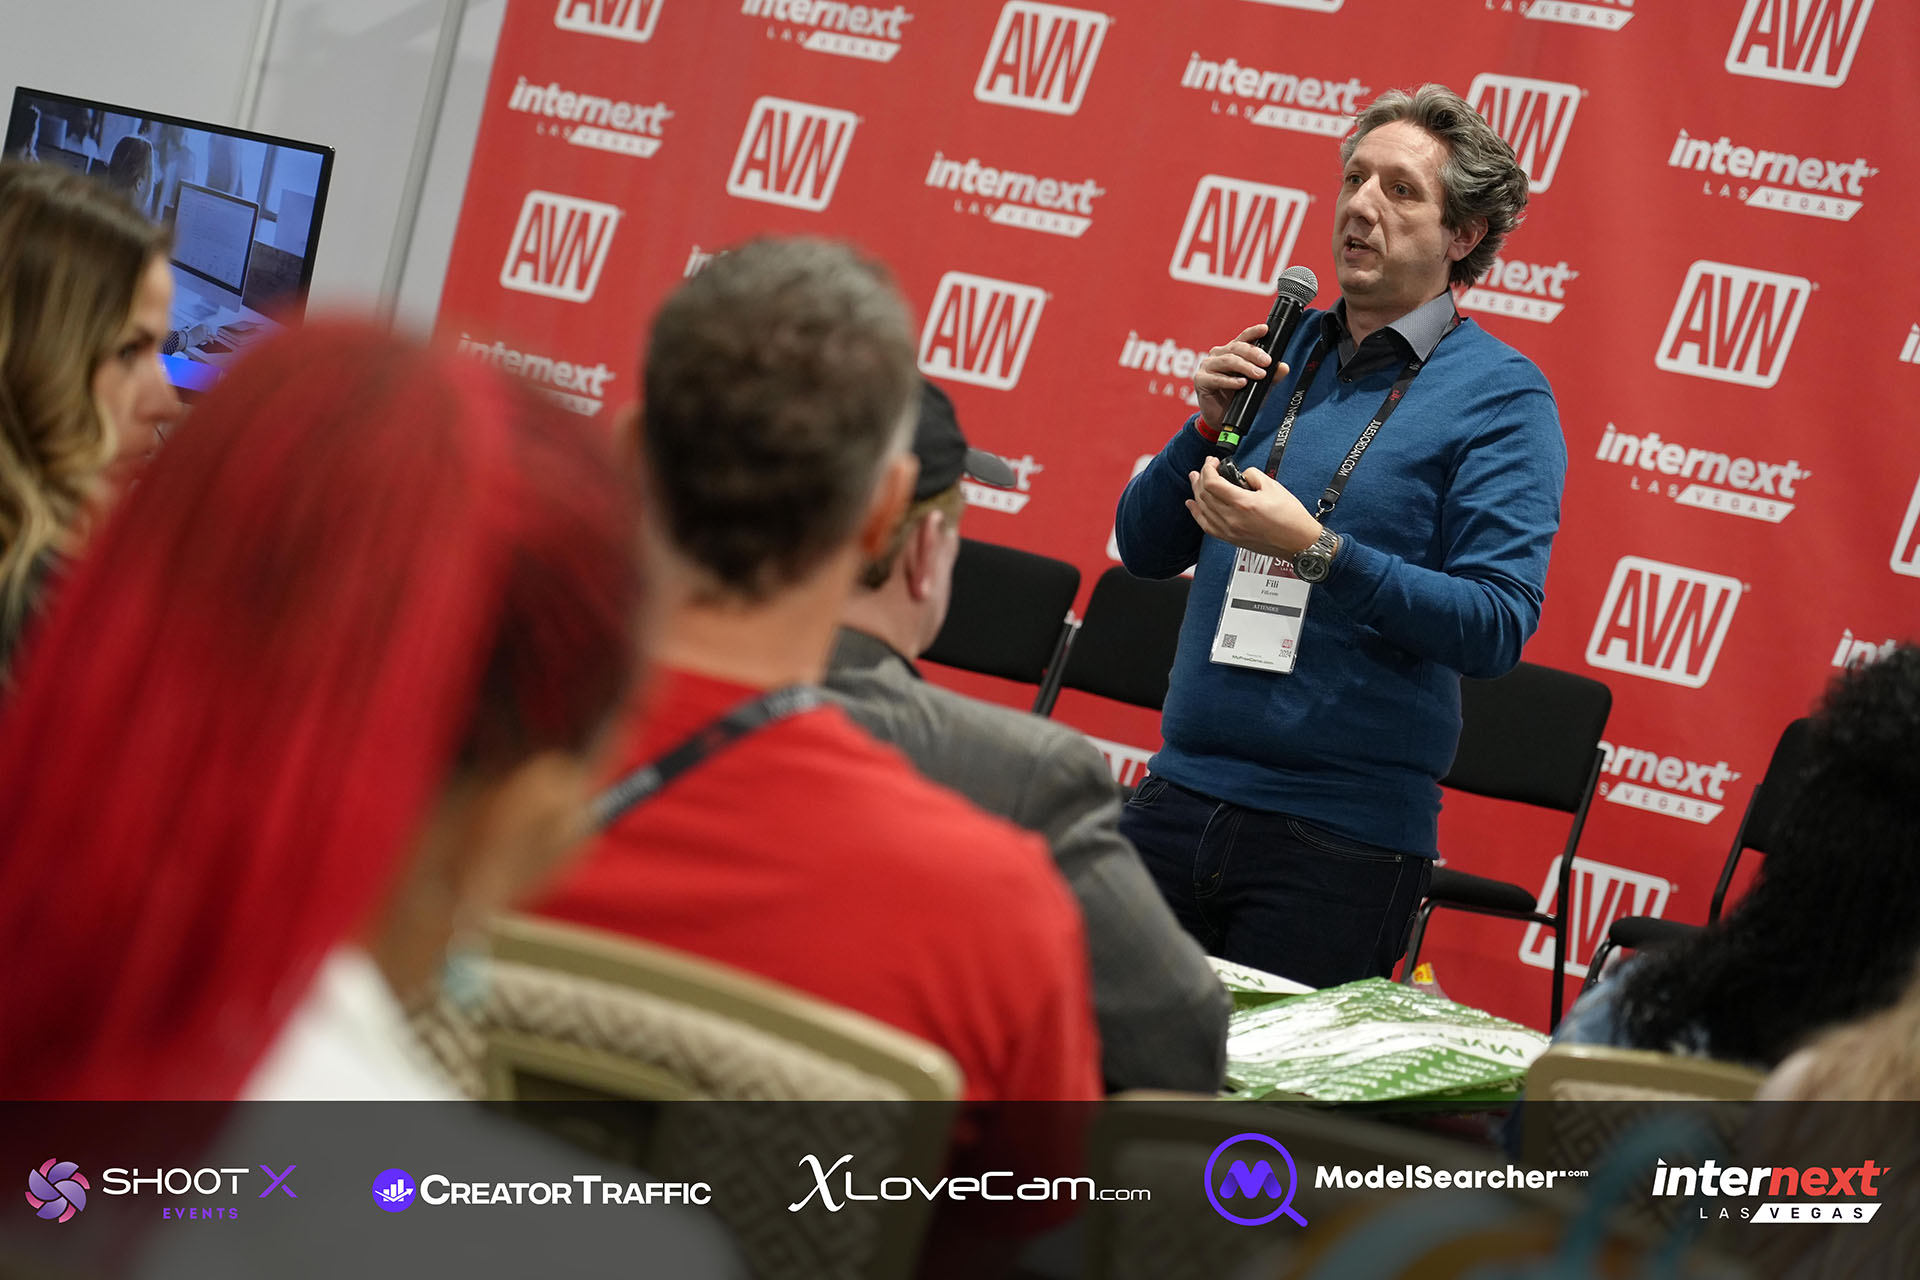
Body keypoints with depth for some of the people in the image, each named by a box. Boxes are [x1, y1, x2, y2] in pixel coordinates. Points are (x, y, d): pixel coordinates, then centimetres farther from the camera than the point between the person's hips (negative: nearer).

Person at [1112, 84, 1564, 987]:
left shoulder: (1500, 397, -5)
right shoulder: (1283, 349, 12)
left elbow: (1496, 628, -15)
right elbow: (1145, 549, 13)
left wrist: (1317, 552, -23)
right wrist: (1209, 424, -4)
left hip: (1343, 838, -5)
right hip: (1177, 796, 5)